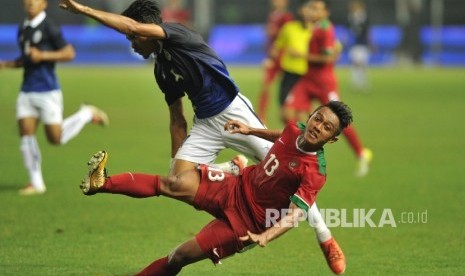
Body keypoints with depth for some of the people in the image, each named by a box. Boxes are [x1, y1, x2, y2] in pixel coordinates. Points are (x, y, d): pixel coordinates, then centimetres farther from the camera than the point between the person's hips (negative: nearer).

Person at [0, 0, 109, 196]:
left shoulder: (49, 27, -10)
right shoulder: (23, 29, 12)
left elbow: (69, 53, -12)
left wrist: (43, 55, -21)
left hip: (47, 91, -6)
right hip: (27, 91, 6)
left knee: (56, 138, -2)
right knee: (26, 136, -3)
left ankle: (87, 114, 22)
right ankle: (36, 183, 4)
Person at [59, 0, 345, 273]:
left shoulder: (178, 36, -10)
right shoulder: (161, 70, 12)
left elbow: (132, 25, -25)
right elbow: (177, 121, 18)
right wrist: (177, 161, 16)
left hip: (234, 113, -7)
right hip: (205, 124, 8)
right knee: (179, 178, -12)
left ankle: (324, 237, 1)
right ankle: (234, 170, 11)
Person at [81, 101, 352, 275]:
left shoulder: (315, 174, -27)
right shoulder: (296, 129, -6)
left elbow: (295, 214, -34)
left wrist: (264, 236, -48)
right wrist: (250, 130, 20)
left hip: (247, 220, -6)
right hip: (236, 188, 6)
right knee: (173, 184, -14)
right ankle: (102, 183, -10)